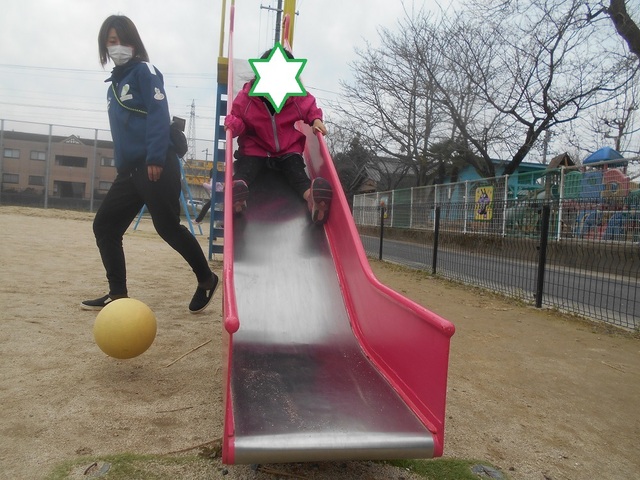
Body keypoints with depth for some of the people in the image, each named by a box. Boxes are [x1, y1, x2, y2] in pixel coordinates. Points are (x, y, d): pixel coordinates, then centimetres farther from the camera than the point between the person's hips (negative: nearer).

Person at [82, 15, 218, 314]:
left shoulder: (144, 71, 0)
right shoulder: (114, 83, 23)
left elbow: (158, 115, -13)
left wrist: (155, 159, -23)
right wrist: (122, 166, 18)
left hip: (156, 166, -8)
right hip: (129, 170, 8)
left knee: (168, 227, -8)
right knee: (104, 226, 5)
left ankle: (206, 279, 11)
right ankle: (117, 295, 12)